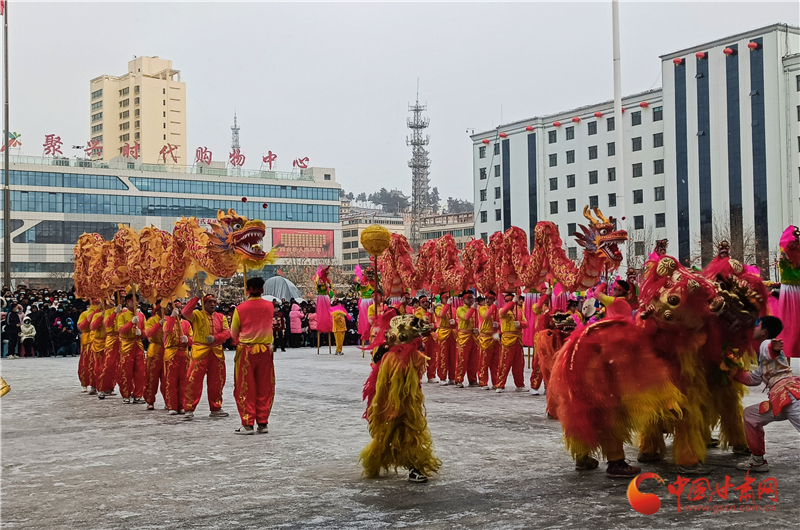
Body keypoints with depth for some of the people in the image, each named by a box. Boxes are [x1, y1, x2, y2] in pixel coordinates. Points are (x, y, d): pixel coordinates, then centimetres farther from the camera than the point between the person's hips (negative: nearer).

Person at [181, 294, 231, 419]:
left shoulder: (221, 317, 14)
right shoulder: (197, 315, 3)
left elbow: (227, 332, 3)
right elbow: (186, 312, -18)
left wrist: (215, 337, -15)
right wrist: (196, 298, -19)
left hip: (216, 352, 4)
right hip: (200, 351, -4)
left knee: (216, 382, 10)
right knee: (194, 380, -10)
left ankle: (215, 408, 21)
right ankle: (189, 409, -5)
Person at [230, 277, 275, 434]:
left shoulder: (240, 308, -7)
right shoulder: (269, 306, -1)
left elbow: (233, 333, 3)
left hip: (245, 351, -2)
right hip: (265, 350, 2)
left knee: (245, 389, 4)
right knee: (264, 389, 9)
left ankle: (248, 424, 2)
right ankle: (263, 423, 11)